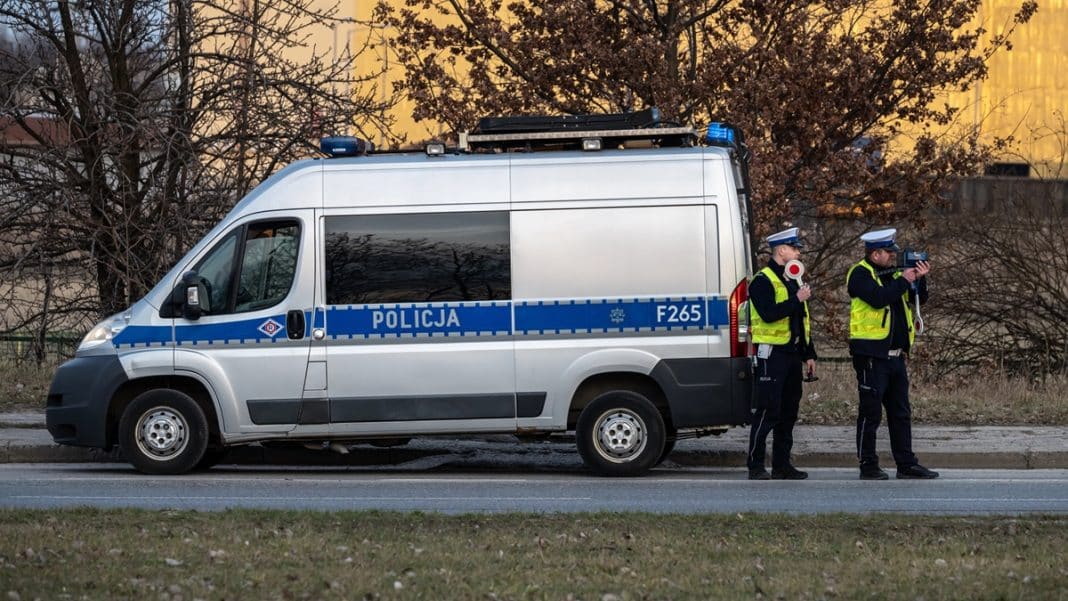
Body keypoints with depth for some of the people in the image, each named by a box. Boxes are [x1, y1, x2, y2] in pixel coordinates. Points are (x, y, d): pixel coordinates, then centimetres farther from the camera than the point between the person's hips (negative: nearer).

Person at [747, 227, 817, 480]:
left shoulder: (793, 281, 18)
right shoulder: (763, 281, -10)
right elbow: (769, 314, -25)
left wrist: (809, 355, 19)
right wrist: (797, 300, -19)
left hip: (792, 354, 9)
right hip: (772, 354, -9)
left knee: (789, 411, 10)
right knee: (768, 410, -9)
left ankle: (782, 464, 16)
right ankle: (755, 466, -5)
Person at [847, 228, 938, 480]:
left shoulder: (893, 274, 16)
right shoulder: (860, 274, -7)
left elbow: (919, 299, 15)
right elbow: (878, 298, -24)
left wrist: (920, 279, -2)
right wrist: (904, 281, -14)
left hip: (896, 354, 8)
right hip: (871, 353, -8)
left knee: (901, 412, 11)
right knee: (870, 412, -4)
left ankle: (906, 464, 16)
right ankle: (868, 466, 2)